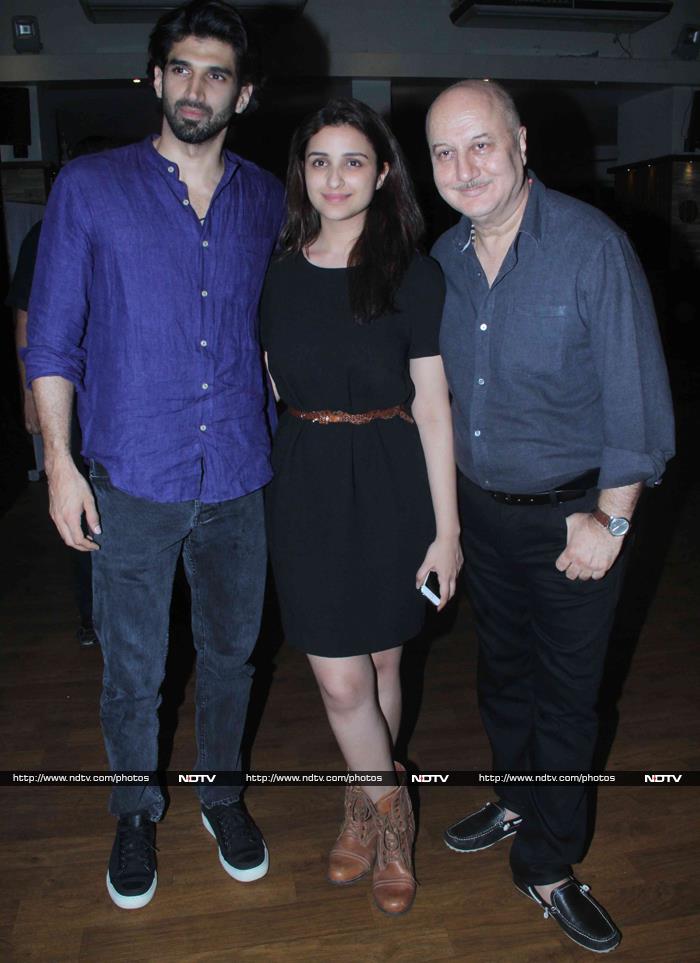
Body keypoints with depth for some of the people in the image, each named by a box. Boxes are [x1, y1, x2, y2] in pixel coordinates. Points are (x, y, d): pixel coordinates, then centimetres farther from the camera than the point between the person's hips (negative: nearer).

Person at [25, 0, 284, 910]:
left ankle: (222, 790, 41)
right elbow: (51, 335, 0)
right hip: (133, 475, -2)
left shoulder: (267, 200, 7)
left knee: (231, 653, 16)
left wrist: (284, 439, 8)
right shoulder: (90, 187, -1)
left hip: (239, 476, 2)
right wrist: (59, 462, -5)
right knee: (133, 672, 11)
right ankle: (136, 812, 36)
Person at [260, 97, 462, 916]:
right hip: (305, 485, 2)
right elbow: (271, 392, 11)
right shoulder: (277, 274, 5)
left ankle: (367, 802, 39)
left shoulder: (412, 274, -3)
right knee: (340, 679, 1)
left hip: (390, 483, -1)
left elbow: (432, 405, -5)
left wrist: (447, 526, -7)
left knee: (380, 662, 13)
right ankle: (389, 813, 29)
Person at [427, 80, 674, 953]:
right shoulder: (444, 257, 1)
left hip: (572, 514, -5)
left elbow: (637, 397, -15)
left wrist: (609, 521, -16)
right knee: (501, 670, 21)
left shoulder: (592, 245, -16)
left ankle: (546, 864, 29)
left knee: (565, 692, 8)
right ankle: (518, 800, 46)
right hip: (480, 507, 5)